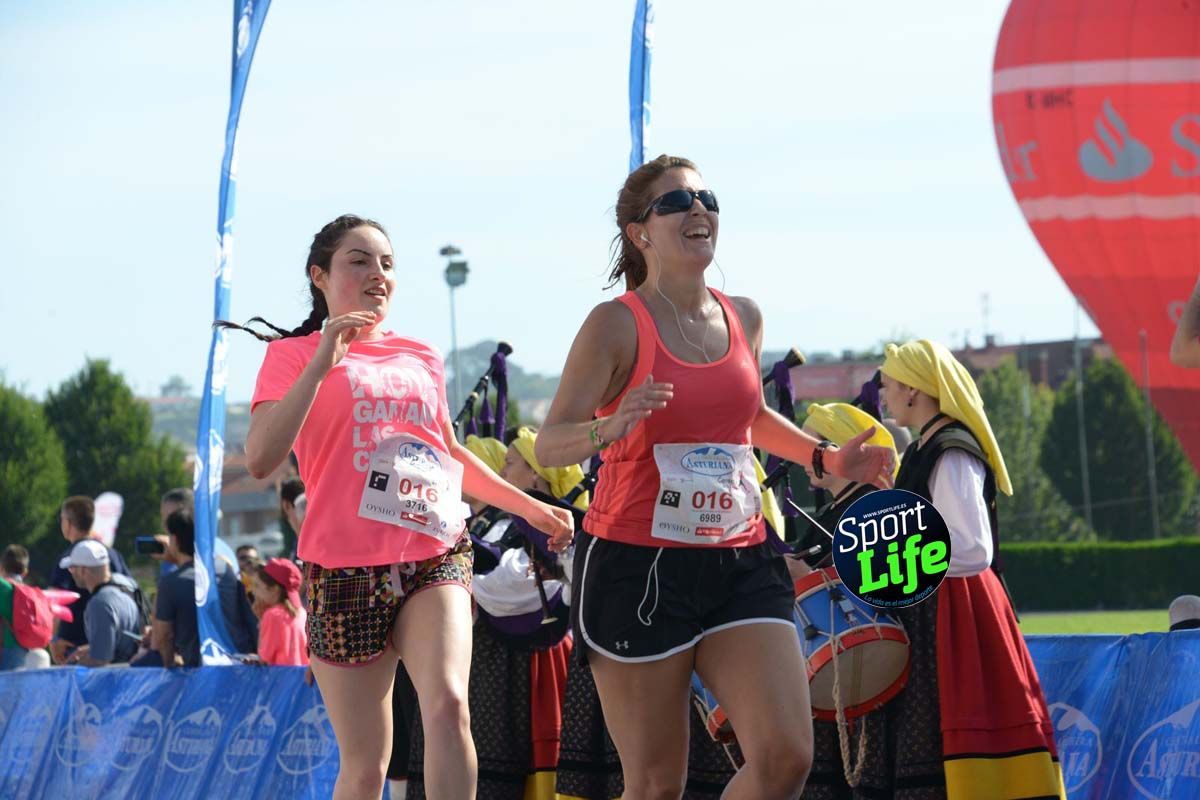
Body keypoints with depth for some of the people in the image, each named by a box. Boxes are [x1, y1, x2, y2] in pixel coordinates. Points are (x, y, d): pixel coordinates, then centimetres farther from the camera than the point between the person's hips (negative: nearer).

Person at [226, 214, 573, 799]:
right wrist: (321, 364, -18)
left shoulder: (420, 358, 16)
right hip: (346, 569, -3)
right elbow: (260, 460, -13)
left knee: (447, 706, -24)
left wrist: (528, 507, 31)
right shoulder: (294, 355, 2)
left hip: (435, 556, 3)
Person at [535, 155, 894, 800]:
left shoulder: (744, 319, 11)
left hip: (739, 564, 5)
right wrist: (610, 427, -32)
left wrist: (826, 458, 19)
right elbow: (549, 444, -12)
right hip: (638, 569, -5)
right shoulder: (617, 324, -7)